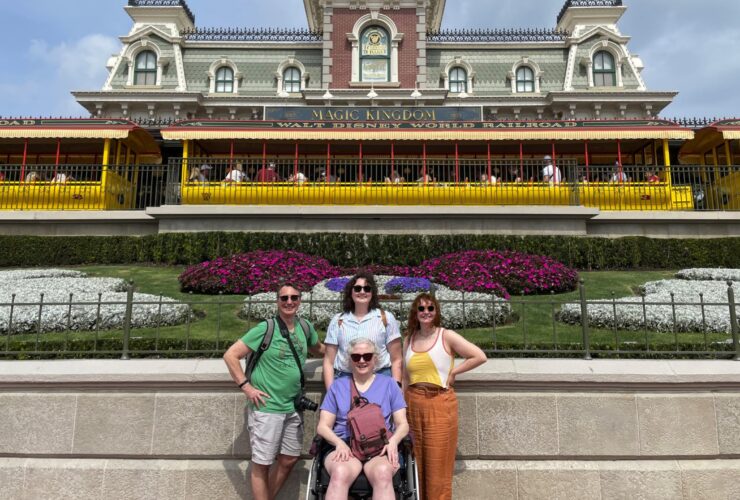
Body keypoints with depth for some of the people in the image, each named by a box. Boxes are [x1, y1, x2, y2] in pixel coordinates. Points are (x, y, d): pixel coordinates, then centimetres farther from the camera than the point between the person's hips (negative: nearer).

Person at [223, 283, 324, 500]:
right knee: (262, 464, 6)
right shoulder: (265, 329, -13)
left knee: (289, 459, 16)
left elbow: (318, 349, 23)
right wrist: (246, 387, -14)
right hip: (267, 408, -6)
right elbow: (230, 355, -11)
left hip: (294, 408, 6)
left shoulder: (306, 327, 3)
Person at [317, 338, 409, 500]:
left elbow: (402, 424, 12)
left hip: (380, 449, 0)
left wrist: (393, 440, -11)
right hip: (345, 447, 0)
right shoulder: (337, 386, 15)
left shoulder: (388, 384, 15)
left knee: (383, 474, -36)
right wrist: (339, 443, -11)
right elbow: (323, 426, 10)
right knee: (340, 473, -35)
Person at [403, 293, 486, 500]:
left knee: (437, 463, 3)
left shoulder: (447, 336, -5)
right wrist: (404, 402, 8)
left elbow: (480, 357, -11)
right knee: (417, 462, 13)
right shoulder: (409, 339, 8)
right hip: (413, 405, 4)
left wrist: (453, 372, -8)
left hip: (439, 404, -4)